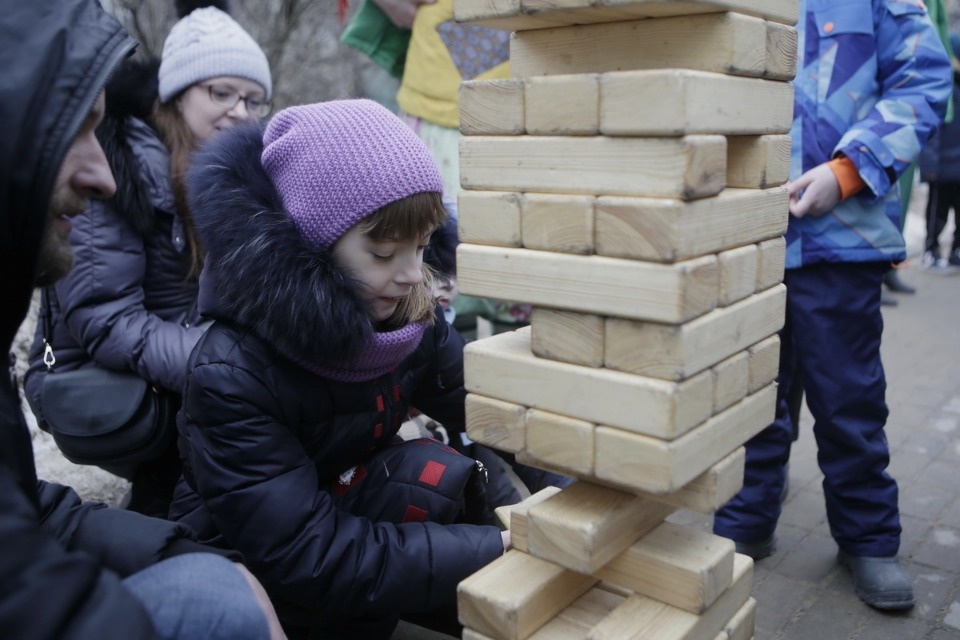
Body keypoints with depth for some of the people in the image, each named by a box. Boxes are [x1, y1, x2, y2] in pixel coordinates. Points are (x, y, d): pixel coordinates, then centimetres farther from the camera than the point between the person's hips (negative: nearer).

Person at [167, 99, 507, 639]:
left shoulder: (408, 315, -11)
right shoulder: (234, 374, -30)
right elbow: (310, 559, -33)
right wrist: (500, 547, -36)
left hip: (354, 509, 7)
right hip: (249, 569, -6)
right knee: (434, 477, -28)